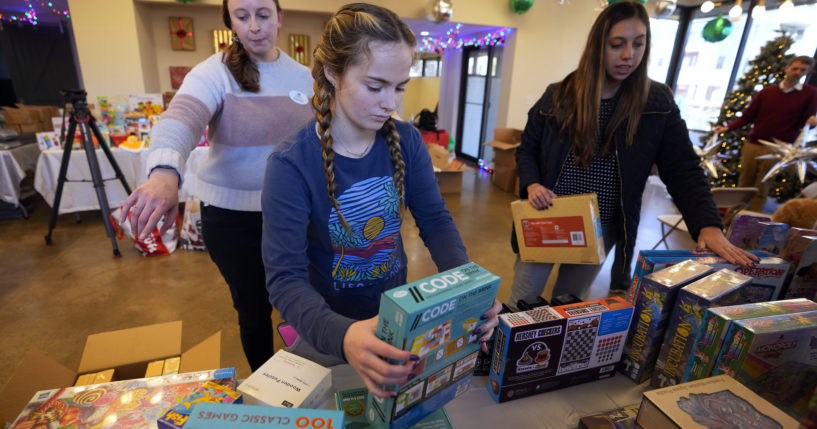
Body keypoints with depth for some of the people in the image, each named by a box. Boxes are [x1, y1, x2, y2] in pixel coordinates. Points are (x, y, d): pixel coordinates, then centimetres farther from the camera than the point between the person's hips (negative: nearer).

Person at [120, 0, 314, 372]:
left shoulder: (303, 76, 4)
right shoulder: (215, 72, -9)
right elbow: (180, 119, -28)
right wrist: (165, 171, -48)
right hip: (233, 216, -2)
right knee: (253, 308, 14)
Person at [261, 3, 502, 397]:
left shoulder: (406, 142, -12)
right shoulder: (291, 165, -25)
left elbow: (435, 221, -11)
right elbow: (285, 278, -29)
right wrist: (342, 336, -47)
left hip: (398, 314, 4)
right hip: (329, 330, -3)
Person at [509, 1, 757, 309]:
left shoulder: (657, 103, -3)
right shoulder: (559, 96, -3)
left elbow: (682, 170, -5)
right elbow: (526, 150, 5)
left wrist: (708, 226, -19)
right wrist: (532, 185, -15)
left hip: (600, 231, 1)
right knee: (521, 305, 7)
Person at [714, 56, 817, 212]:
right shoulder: (766, 92, 10)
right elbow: (747, 116, 11)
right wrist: (728, 127, -4)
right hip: (752, 145, 2)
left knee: (761, 190, 1)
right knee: (743, 186, 5)